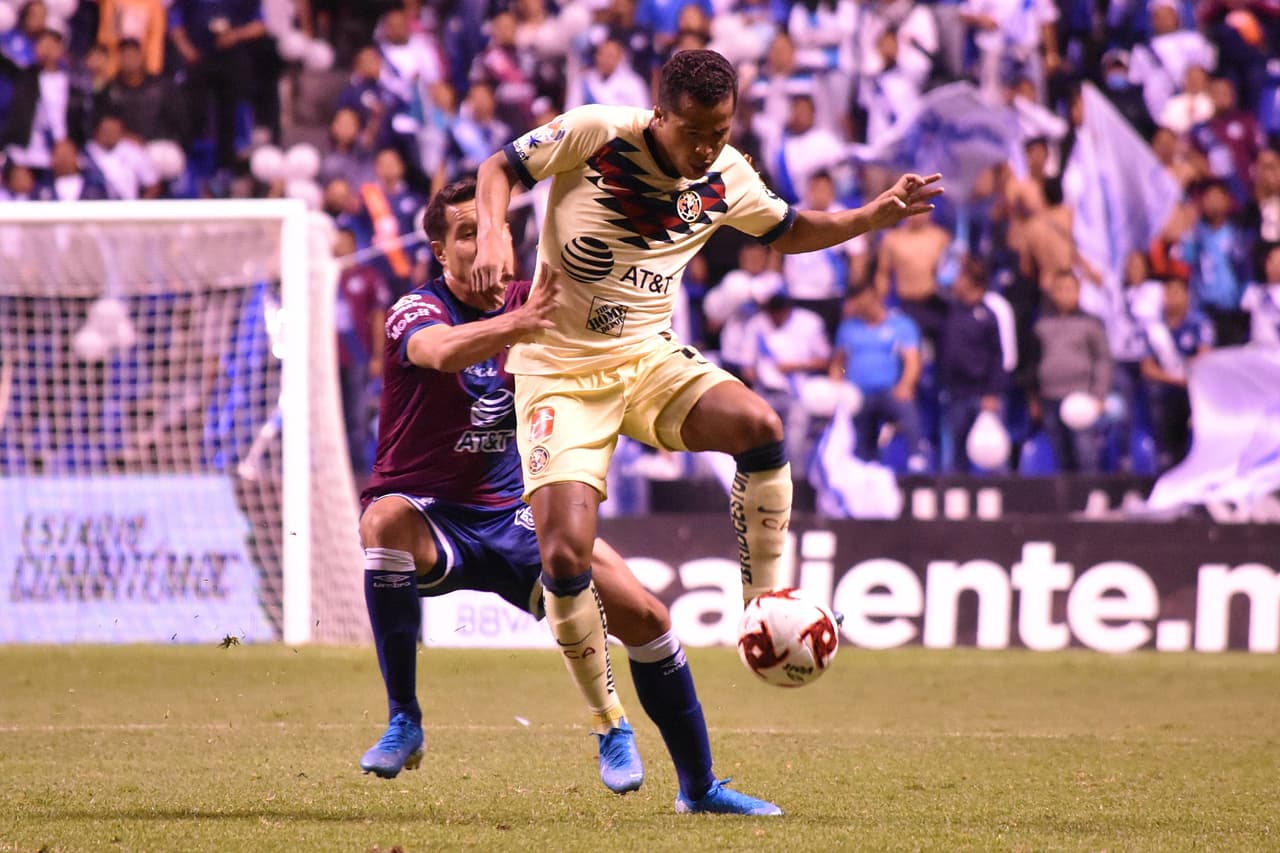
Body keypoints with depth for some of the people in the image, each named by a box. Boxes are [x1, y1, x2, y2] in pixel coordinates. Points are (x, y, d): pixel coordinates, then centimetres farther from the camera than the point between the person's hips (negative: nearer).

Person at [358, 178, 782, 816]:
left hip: (512, 518, 5)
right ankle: (403, 722, -30)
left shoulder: (526, 302, 3)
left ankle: (698, 786, 9)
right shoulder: (416, 312, -14)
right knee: (385, 520, -41)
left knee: (643, 614, -9)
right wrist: (518, 322, -56)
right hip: (430, 518, -5)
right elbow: (441, 352, -38)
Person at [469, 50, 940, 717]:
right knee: (564, 555, -17)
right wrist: (491, 237, -21)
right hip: (558, 369, -3)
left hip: (648, 359, 3)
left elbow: (787, 232, 18)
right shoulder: (593, 134, -14)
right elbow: (500, 169, -1)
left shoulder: (727, 178, -1)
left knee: (758, 423, -28)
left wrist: (876, 215, 2)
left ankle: (762, 607, -12)